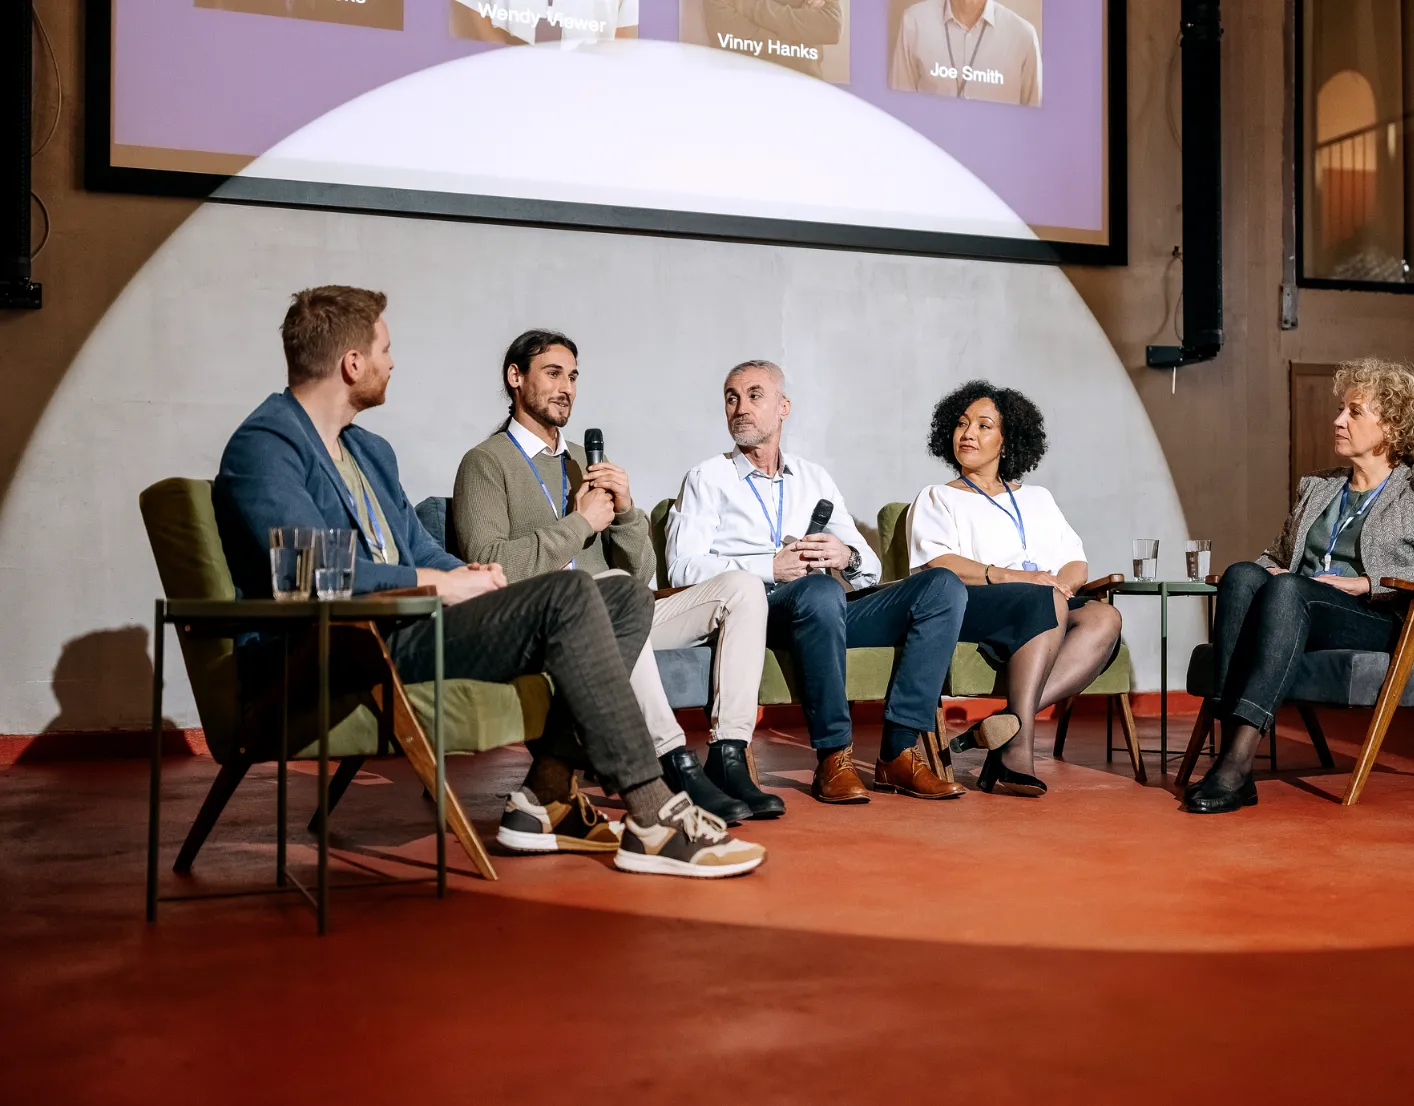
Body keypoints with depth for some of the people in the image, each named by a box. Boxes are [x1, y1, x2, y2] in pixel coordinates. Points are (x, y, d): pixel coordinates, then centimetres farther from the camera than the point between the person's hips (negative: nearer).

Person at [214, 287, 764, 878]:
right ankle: (652, 818, -24)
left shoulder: (371, 451, 25)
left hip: (405, 625, 10)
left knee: (628, 598, -2)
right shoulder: (263, 446, -6)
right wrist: (445, 583, -12)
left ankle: (547, 794, -10)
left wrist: (469, 573, 1)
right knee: (568, 595, -26)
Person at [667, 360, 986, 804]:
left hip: (824, 614, 5)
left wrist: (846, 556, -6)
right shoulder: (708, 479, 13)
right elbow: (682, 568, -3)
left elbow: (870, 568, 20)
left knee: (943, 585, -15)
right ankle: (834, 758, -28)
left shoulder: (815, 479, 26)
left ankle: (898, 752, -22)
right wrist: (770, 568, -13)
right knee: (821, 589, -39)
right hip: (754, 605, -5)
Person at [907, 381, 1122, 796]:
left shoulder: (1038, 498, 32)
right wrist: (1016, 577, -15)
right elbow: (935, 565, -2)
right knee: (1046, 603, -35)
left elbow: (1077, 564, 20)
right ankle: (1018, 746, -39)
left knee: (1104, 618, -28)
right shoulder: (937, 499, 18)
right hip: (968, 611, -4)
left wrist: (1063, 581, -6)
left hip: (1047, 607, 5)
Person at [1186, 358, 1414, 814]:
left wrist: (1364, 583, -13)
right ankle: (1230, 746, -43)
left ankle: (1237, 761, -48)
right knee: (1242, 575, -30)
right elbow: (1277, 555, 29)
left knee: (1287, 589, -37)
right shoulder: (1316, 487, 28)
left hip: (1376, 620, -4)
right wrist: (1269, 570, 6)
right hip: (1291, 610, 5)